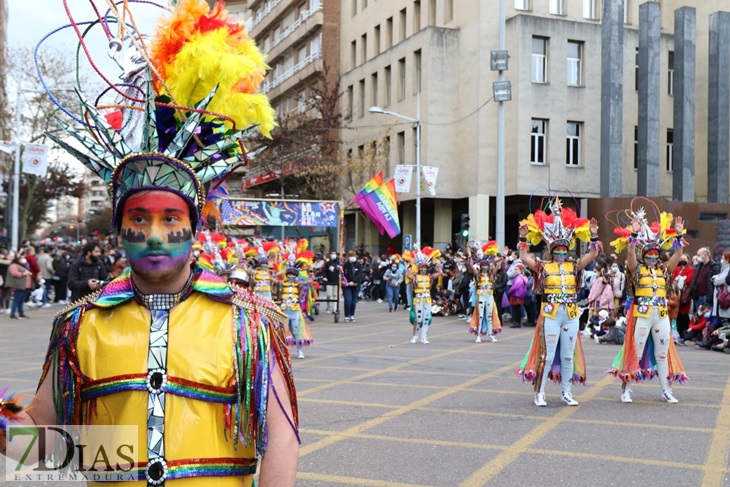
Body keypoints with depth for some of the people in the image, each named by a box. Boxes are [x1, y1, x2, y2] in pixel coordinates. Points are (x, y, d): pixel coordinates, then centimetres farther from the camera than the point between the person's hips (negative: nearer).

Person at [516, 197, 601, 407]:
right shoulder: (544, 267, 0)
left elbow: (592, 254, 6)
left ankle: (566, 392, 20)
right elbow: (524, 257, -8)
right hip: (550, 315, -3)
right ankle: (539, 392, 6)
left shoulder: (573, 267, 8)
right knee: (547, 355, -2)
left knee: (568, 356, 10)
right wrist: (524, 238, -17)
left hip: (571, 316, 3)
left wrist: (593, 236, -5)